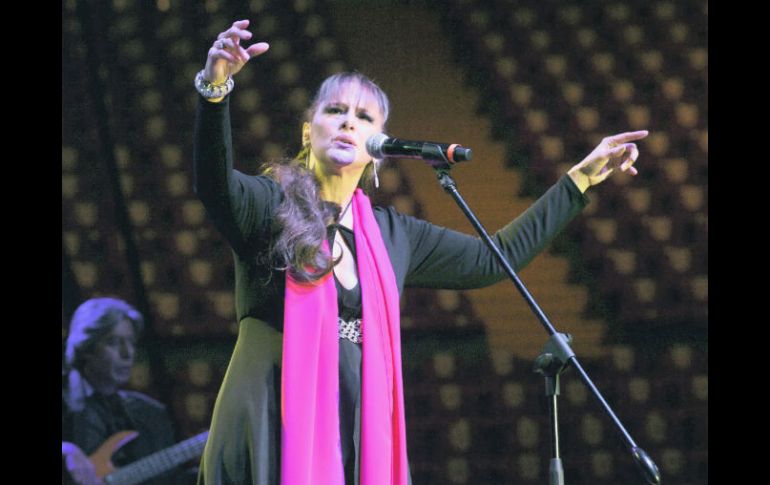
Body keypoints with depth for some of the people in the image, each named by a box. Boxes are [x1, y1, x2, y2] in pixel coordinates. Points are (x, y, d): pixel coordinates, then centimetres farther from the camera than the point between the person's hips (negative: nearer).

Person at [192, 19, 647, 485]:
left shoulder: (393, 235, 16)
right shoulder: (270, 206, 1)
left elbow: (493, 259, 26)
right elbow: (214, 181, -20)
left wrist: (582, 178, 28)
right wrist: (215, 88, -39)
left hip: (361, 444, 5)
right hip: (273, 437, -5)